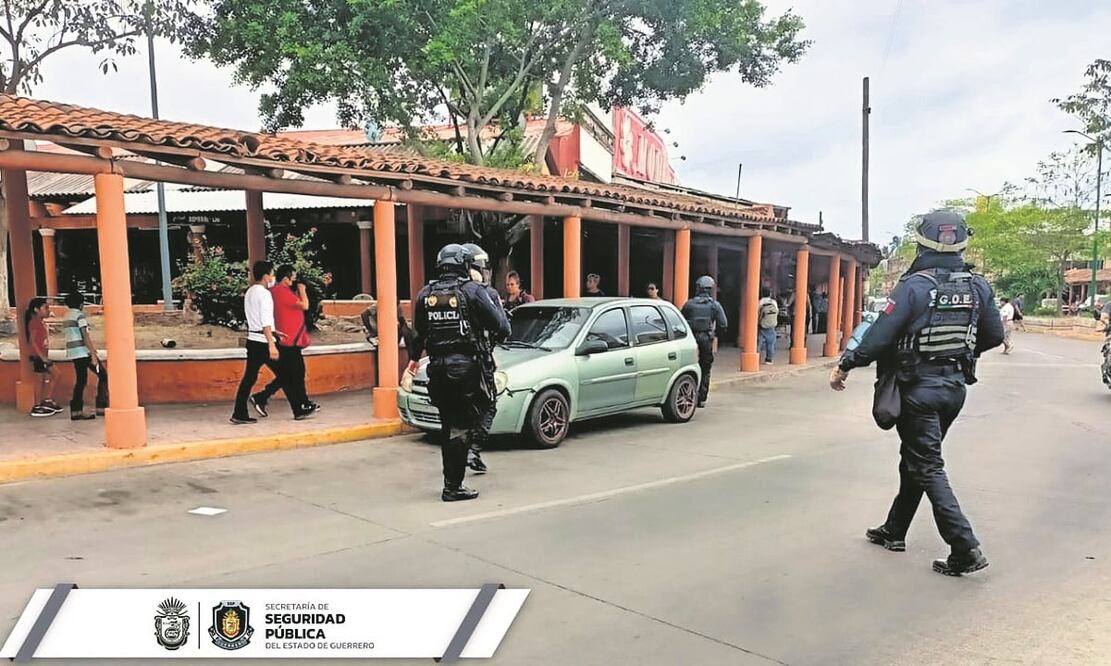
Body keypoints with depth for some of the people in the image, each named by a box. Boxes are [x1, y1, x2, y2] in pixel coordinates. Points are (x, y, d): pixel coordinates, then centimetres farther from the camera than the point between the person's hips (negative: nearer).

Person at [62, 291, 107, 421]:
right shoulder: (79, 315, -11)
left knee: (80, 380, 9)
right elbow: (85, 336, -17)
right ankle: (101, 408, -2)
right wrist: (94, 354, -17)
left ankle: (76, 411, 6)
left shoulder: (65, 317, 15)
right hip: (84, 352, -8)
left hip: (73, 352, 8)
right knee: (103, 376, 0)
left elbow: (67, 335, 19)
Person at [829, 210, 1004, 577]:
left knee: (928, 469, 0)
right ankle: (894, 531, 31)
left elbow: (880, 335, -21)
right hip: (956, 387, 7)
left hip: (918, 389, -6)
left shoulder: (914, 285, -17)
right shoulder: (978, 286, 1)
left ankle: (965, 550, -5)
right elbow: (994, 337, 9)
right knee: (915, 459, 19)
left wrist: (845, 365, -9)